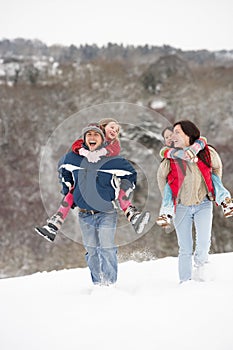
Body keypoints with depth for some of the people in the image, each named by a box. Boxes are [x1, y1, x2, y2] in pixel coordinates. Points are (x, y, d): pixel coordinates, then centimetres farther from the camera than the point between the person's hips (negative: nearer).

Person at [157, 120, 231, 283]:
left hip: (203, 204, 0)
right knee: (185, 248, 3)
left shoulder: (207, 153, -9)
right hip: (181, 207, 0)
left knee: (204, 242, -16)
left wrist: (213, 189, 15)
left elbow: (217, 167, 12)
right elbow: (161, 176, 10)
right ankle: (185, 281, 14)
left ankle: (200, 265, 11)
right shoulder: (171, 158, -8)